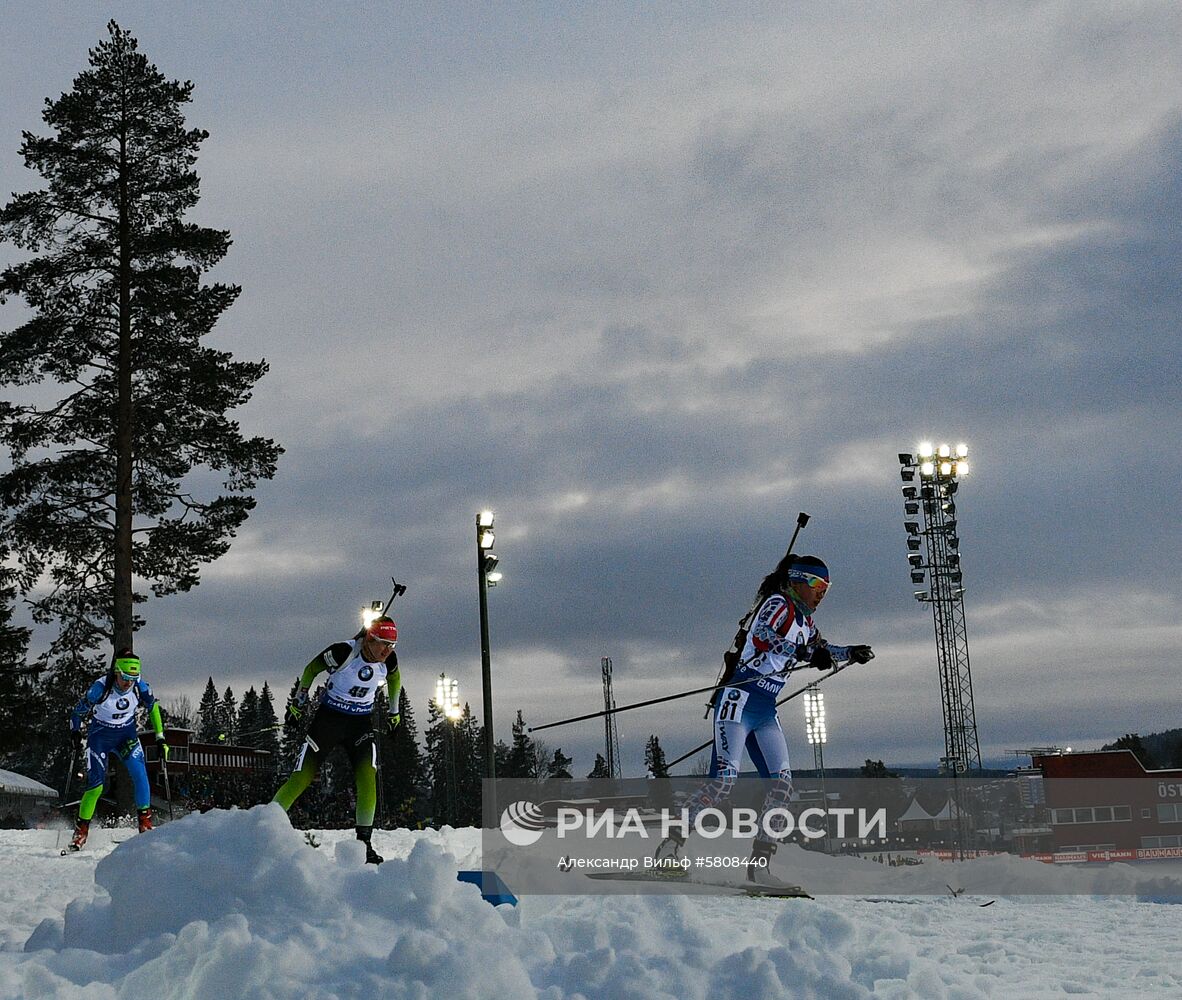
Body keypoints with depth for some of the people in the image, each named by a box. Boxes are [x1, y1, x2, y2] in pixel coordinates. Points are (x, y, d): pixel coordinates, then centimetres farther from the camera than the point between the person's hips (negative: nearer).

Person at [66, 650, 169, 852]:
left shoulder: (141, 687, -16)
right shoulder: (100, 688, -24)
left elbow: (153, 708, 4)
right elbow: (78, 712, -9)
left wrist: (160, 738, 2)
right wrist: (76, 735, -22)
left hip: (126, 736, 2)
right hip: (100, 736, -2)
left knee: (139, 773, -19)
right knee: (96, 786, -9)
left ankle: (145, 822, -6)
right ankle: (81, 832, 8)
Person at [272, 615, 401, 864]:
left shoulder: (388, 661, -9)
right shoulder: (344, 652, -22)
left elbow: (394, 679, 16)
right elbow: (312, 669, -5)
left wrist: (394, 711, 23)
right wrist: (300, 699, 4)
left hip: (360, 723, 3)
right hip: (329, 718, -3)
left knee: (368, 775, -19)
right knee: (302, 778, -8)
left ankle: (364, 843, -12)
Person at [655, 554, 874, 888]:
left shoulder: (804, 620, 17)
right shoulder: (778, 604, -7)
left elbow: (820, 648, 39)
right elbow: (761, 636, -29)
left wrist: (850, 653, 25)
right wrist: (805, 653, -37)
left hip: (766, 712, 9)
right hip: (739, 702, -9)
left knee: (781, 786, -1)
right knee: (723, 780, -18)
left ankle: (759, 864, 2)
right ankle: (670, 845, -10)